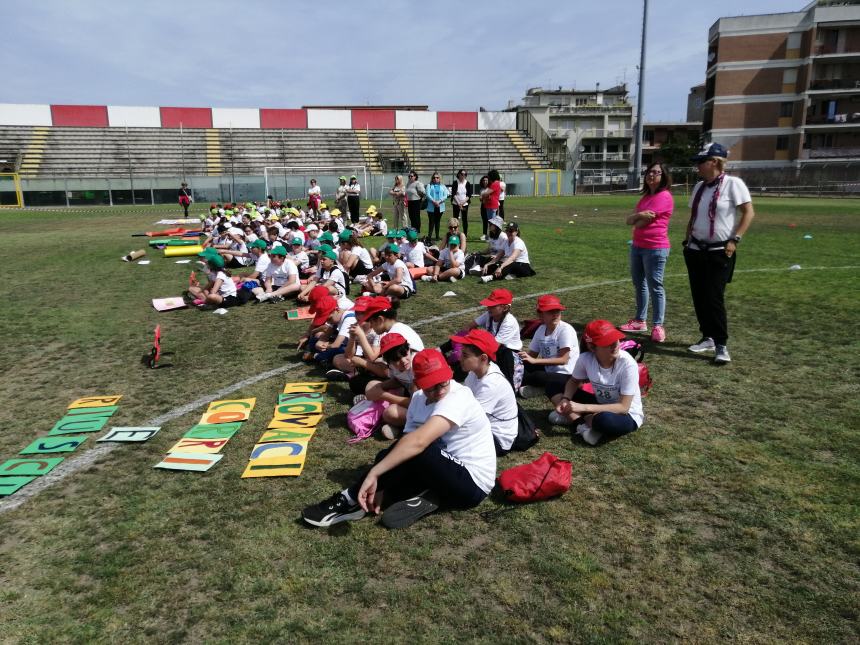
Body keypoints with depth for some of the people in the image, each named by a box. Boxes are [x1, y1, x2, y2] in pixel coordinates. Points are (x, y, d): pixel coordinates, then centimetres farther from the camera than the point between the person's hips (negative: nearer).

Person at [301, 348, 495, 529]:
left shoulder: (458, 397, -25)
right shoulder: (419, 398, 1)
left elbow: (418, 441, -38)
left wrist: (374, 473, -41)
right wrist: (382, 485, -17)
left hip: (472, 484, -8)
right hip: (446, 473, 8)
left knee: (416, 450, -30)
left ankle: (349, 501, -19)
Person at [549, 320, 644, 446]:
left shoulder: (627, 364, -29)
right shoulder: (585, 358, -18)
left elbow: (623, 407, -28)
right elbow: (573, 382, 3)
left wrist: (583, 407, -32)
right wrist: (565, 400, -18)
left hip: (628, 415, -4)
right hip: (601, 405, 5)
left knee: (605, 420, -40)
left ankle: (573, 418, -11)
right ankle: (583, 425, -16)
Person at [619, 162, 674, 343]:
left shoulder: (664, 196, -12)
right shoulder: (645, 197, 16)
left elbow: (644, 221, -18)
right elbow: (629, 220, 6)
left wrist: (636, 220, 4)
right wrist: (639, 215, -14)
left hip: (655, 248, -9)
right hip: (637, 246, 9)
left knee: (655, 287, -5)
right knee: (639, 284, 15)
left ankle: (658, 326, 1)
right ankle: (640, 321, 26)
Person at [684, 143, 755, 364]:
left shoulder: (733, 184, -10)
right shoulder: (699, 187, 10)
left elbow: (748, 213, -10)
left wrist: (735, 240, -17)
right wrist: (687, 241, 13)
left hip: (720, 252, -7)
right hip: (696, 250, 7)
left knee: (714, 298, -10)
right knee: (699, 297, 9)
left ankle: (721, 345, 0)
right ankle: (708, 337, 21)